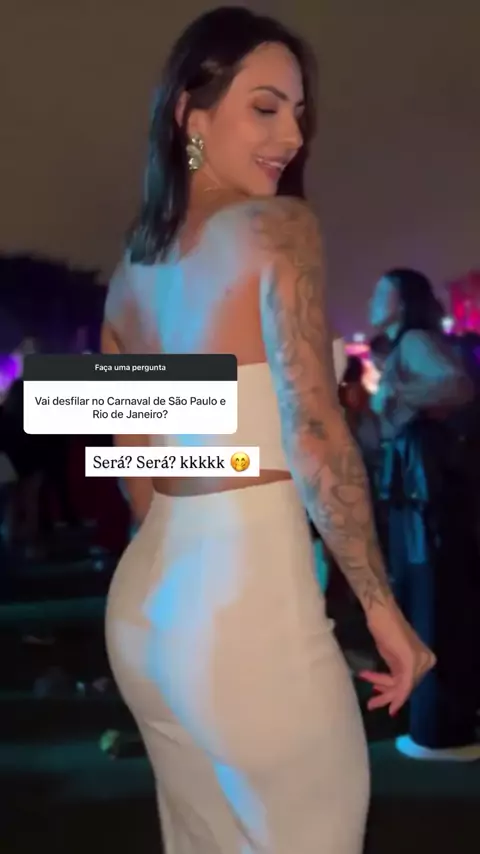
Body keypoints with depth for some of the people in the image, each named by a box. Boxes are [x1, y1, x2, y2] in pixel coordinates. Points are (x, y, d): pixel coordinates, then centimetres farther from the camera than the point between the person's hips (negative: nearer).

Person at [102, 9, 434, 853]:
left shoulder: (132, 265, 11)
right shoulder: (277, 227, -11)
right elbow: (313, 435, -19)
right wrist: (382, 606, -9)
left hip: (147, 595, 8)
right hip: (246, 598, -7)